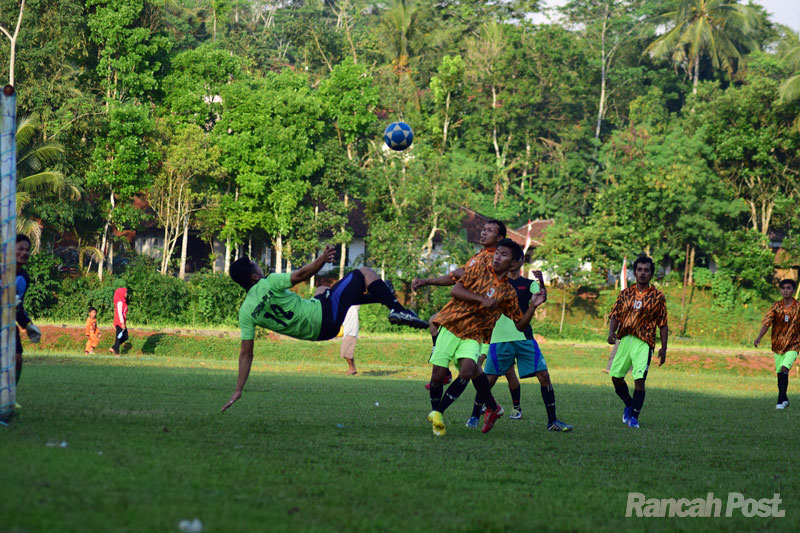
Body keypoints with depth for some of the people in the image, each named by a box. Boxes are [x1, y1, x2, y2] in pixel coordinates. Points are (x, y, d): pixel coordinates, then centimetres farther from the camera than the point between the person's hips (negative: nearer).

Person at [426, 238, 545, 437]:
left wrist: (533, 306, -1)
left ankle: (438, 412, -15)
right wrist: (481, 299, -15)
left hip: (473, 336, 1)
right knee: (438, 374, -10)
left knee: (467, 371, -26)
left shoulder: (508, 293, 11)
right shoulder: (479, 268, 4)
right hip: (451, 326, -1)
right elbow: (455, 290, -6)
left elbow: (520, 325, 14)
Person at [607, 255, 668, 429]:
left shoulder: (658, 297, 4)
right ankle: (629, 405, 28)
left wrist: (663, 348, 0)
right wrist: (611, 331, -9)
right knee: (616, 377, 2)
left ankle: (634, 417, -5)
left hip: (644, 342, -4)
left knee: (639, 379, -15)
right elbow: (615, 316, 11)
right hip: (624, 339, 4)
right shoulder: (625, 294, 12)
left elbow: (663, 324, 6)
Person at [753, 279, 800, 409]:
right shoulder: (776, 307, -1)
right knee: (780, 374, 9)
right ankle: (784, 399, 28)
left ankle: (781, 401, -19)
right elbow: (766, 322, -10)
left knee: (784, 369, -22)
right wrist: (759, 337, -24)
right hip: (778, 345, 3)